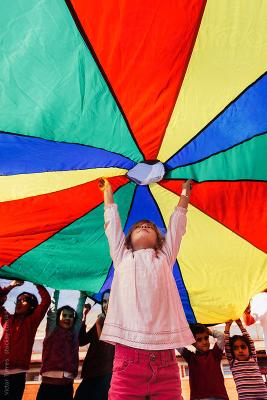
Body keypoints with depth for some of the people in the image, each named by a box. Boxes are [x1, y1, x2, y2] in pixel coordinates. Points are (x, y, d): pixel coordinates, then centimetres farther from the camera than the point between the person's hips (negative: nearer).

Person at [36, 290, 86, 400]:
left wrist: (82, 294, 21)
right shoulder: (52, 330, 8)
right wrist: (57, 290, 9)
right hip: (48, 382, -2)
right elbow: (52, 310, 5)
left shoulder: (74, 333, 13)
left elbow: (79, 312, 16)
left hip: (67, 384, 2)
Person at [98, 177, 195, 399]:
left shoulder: (164, 257, 19)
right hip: (128, 355, -1)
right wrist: (107, 189, 37)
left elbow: (177, 222, 26)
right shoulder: (122, 257, 17)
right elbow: (112, 220, 25)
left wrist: (185, 191, 37)